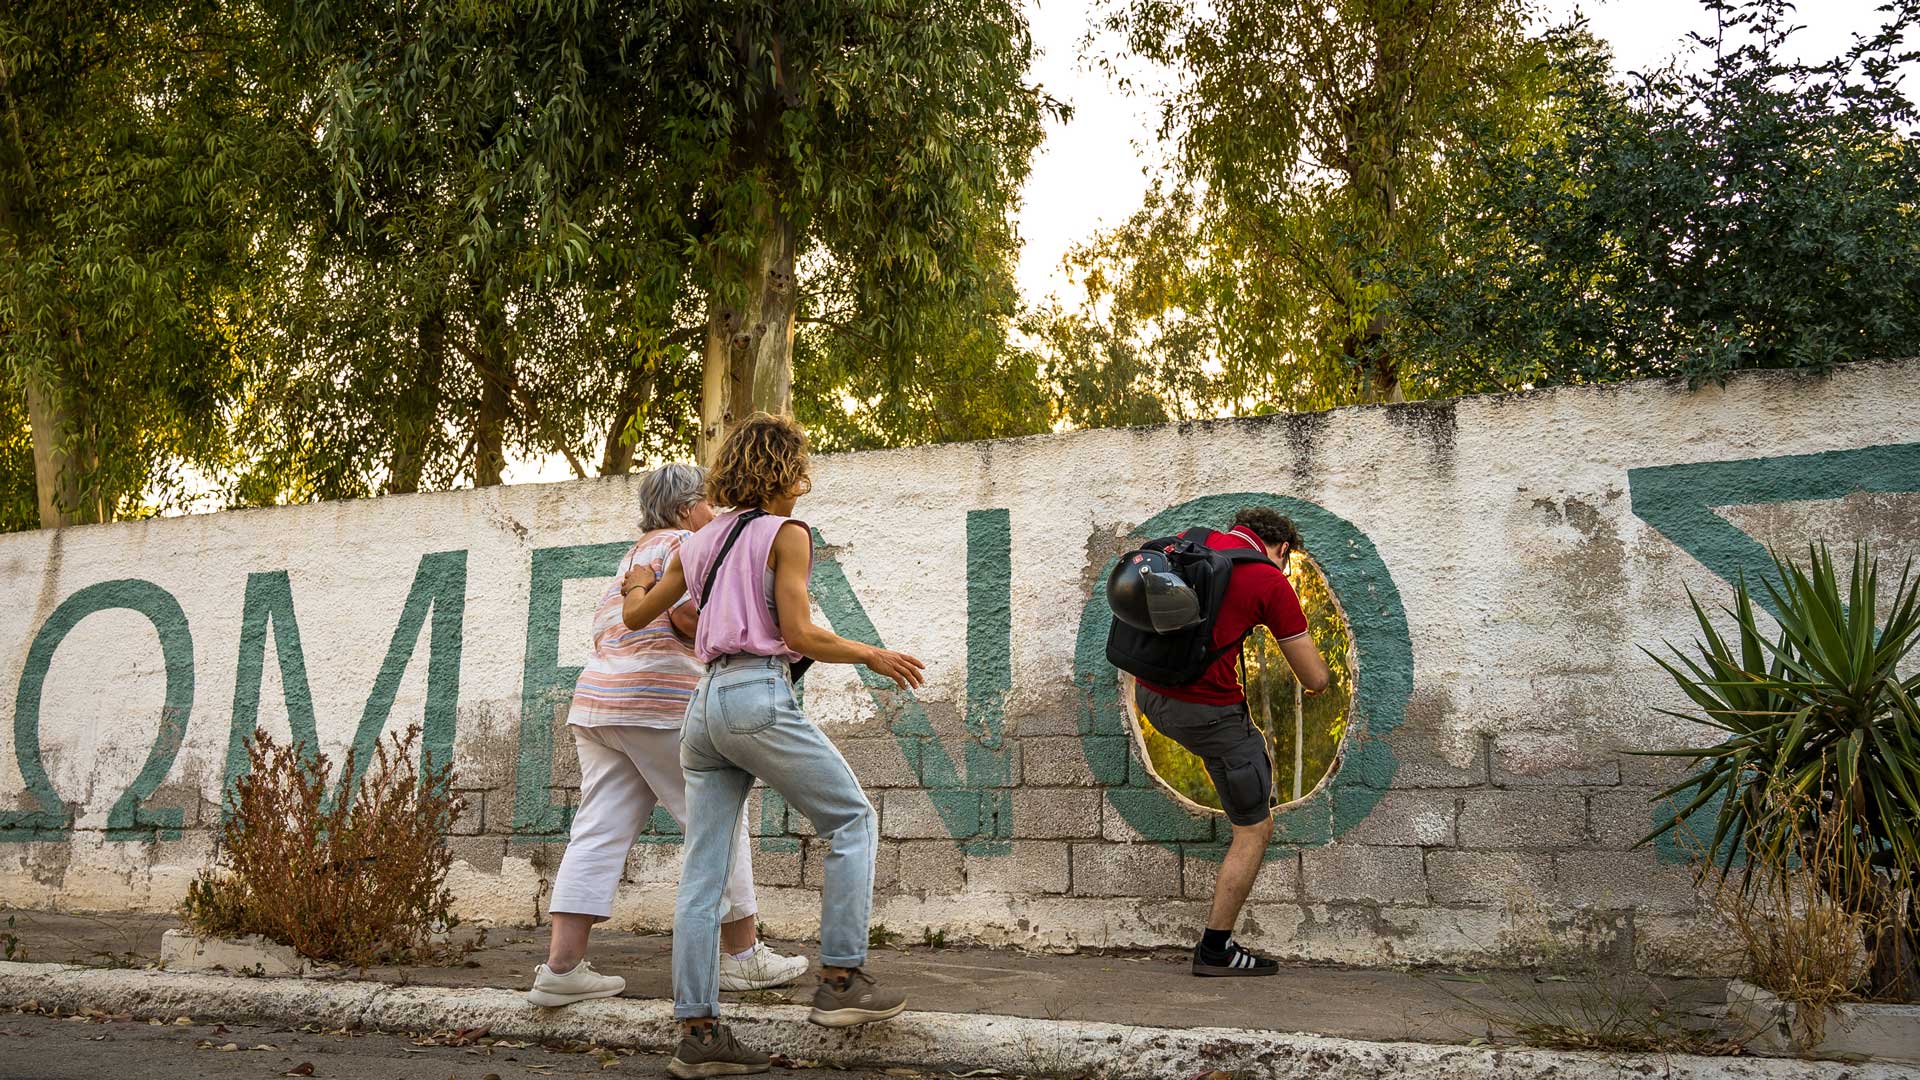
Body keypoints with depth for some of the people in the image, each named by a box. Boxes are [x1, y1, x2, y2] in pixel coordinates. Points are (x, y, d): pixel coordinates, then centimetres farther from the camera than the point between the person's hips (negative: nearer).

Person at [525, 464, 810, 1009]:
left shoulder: (629, 559, 25)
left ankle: (561, 966, -2)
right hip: (659, 703, -9)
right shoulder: (684, 543, -2)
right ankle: (742, 955, 8)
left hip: (595, 700, 9)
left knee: (599, 833, 3)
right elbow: (687, 612, -17)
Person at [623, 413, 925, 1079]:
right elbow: (800, 635, -8)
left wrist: (637, 585, 47)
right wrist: (873, 655, 5)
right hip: (759, 697, -7)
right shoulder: (786, 533, -1)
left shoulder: (700, 543, 19)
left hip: (705, 705, 7)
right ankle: (841, 980, 3)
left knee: (704, 872, 5)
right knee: (851, 820, 7)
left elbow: (636, 615, 26)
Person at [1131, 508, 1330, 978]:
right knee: (1255, 831, 9)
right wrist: (1313, 682, 20)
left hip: (1149, 695, 7)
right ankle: (1215, 951, 15)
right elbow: (1316, 679, -4)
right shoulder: (1271, 581, -10)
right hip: (1207, 711, -7)